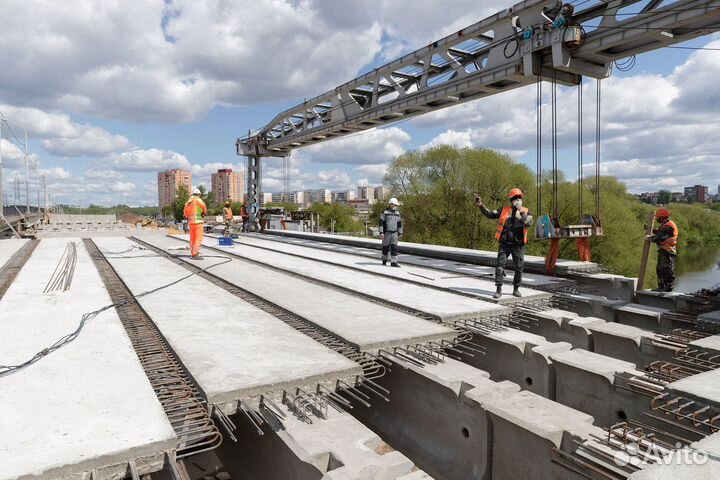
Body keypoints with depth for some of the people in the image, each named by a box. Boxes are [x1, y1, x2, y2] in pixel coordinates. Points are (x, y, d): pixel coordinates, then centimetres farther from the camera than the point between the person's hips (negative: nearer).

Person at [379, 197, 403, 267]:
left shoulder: (397, 213, 10)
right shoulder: (385, 212, -6)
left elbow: (399, 223, 14)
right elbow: (381, 223, -10)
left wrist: (400, 233, 11)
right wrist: (381, 233, -17)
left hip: (394, 233, 4)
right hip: (387, 233, -4)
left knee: (394, 248, -6)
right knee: (385, 247, 6)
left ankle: (393, 262, -8)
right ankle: (384, 260, 25)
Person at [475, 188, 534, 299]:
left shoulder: (525, 211, 2)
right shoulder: (504, 210, 5)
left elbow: (529, 223, -16)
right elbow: (489, 214, 8)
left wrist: (522, 212, -25)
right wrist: (481, 205, -1)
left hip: (518, 245, 0)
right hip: (505, 244, 0)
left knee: (519, 268, 7)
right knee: (499, 266, -4)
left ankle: (516, 289, 24)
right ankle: (498, 290, 4)